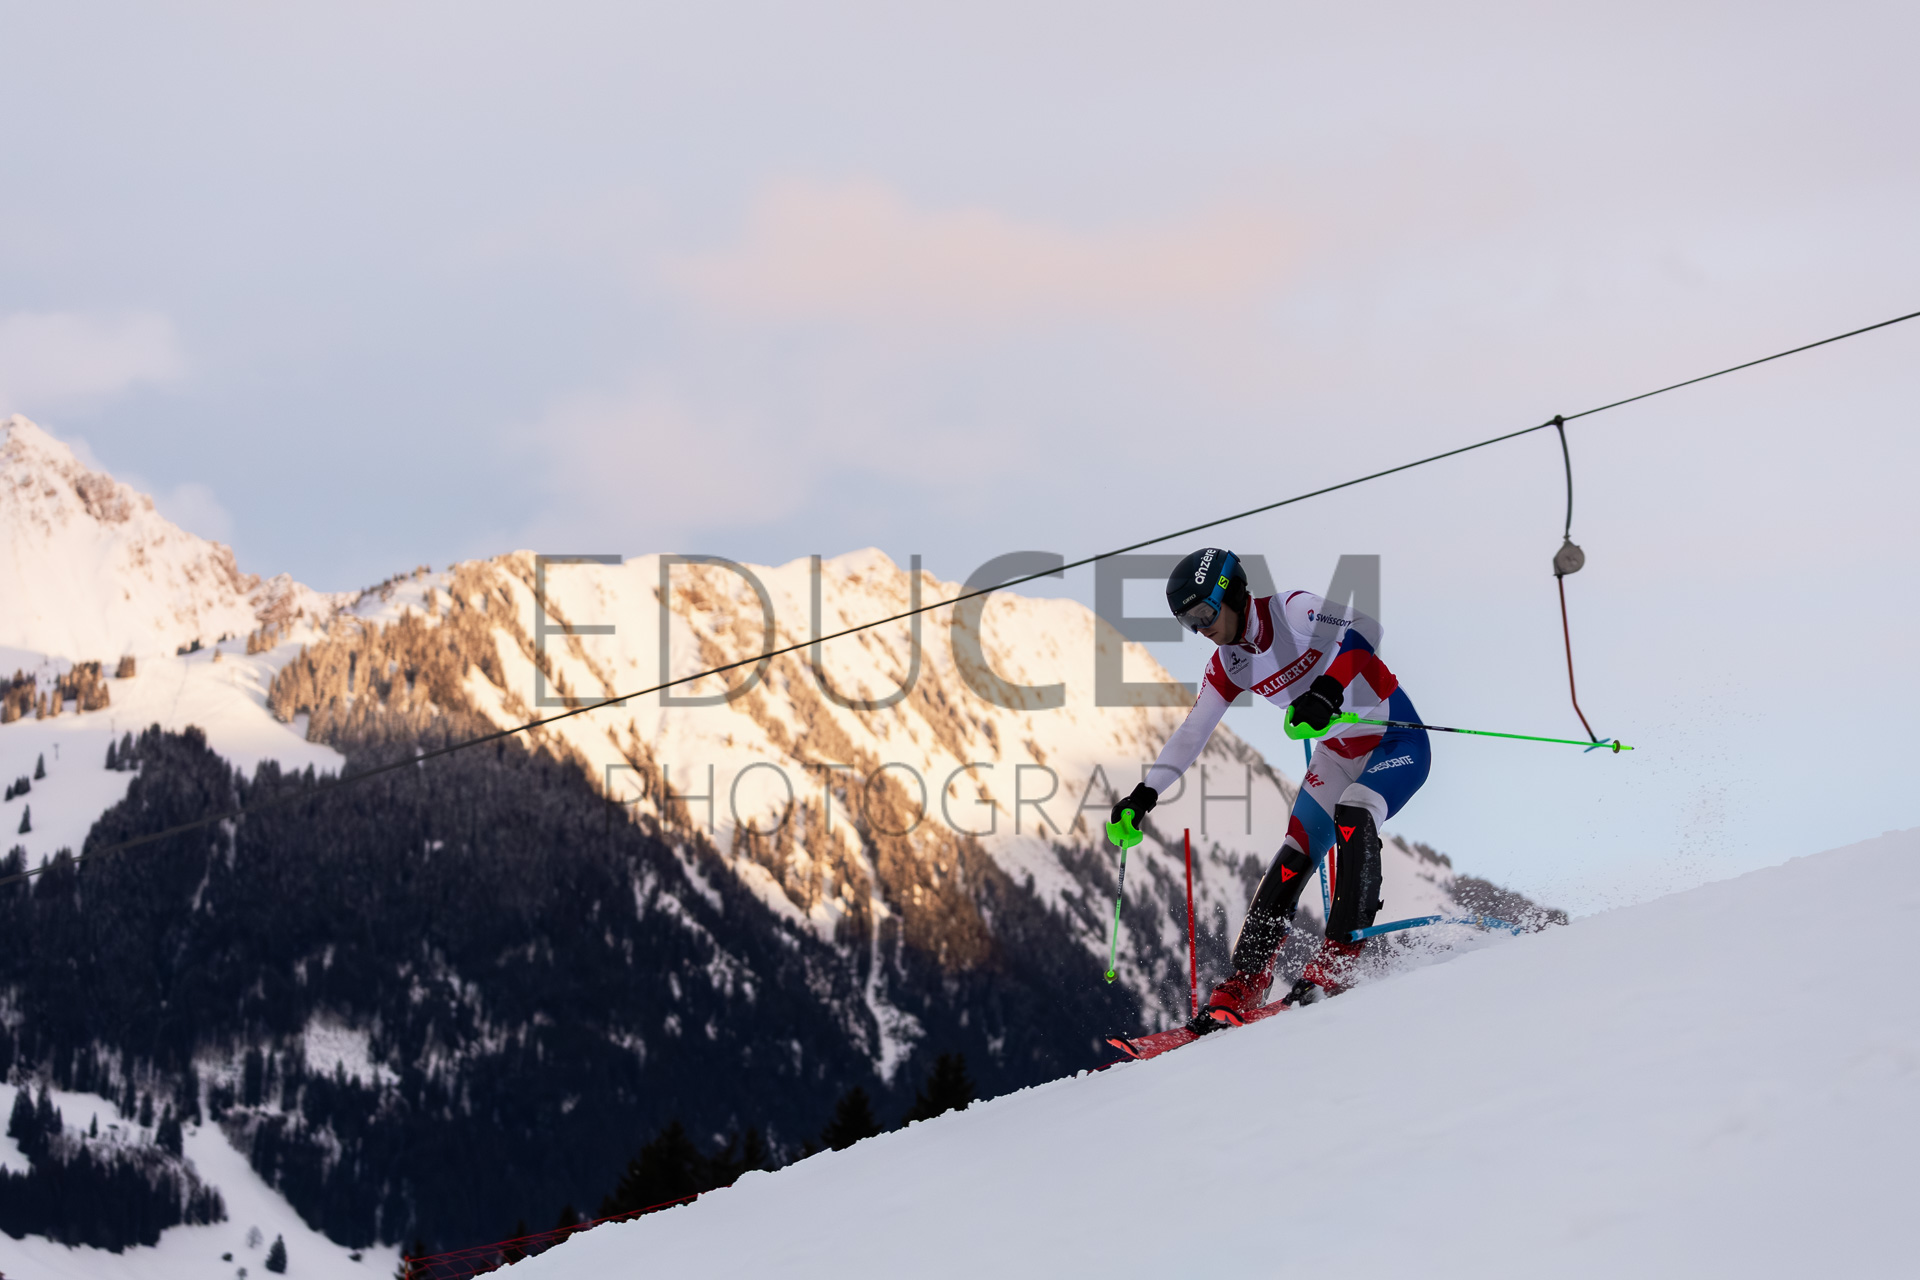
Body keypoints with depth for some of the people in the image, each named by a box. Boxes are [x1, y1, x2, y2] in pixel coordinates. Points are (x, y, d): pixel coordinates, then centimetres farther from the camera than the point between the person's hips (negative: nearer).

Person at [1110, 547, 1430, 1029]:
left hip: (1396, 740, -7)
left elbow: (1364, 627, -35)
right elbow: (1190, 734, 7)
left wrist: (1330, 690, -48)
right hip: (1339, 754, 7)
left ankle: (1337, 958, -30)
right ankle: (1244, 984, -8)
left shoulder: (1293, 611, -20)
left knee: (1352, 815, -32)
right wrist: (1145, 794, 0)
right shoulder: (1227, 665, 2)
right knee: (1294, 856, -7)